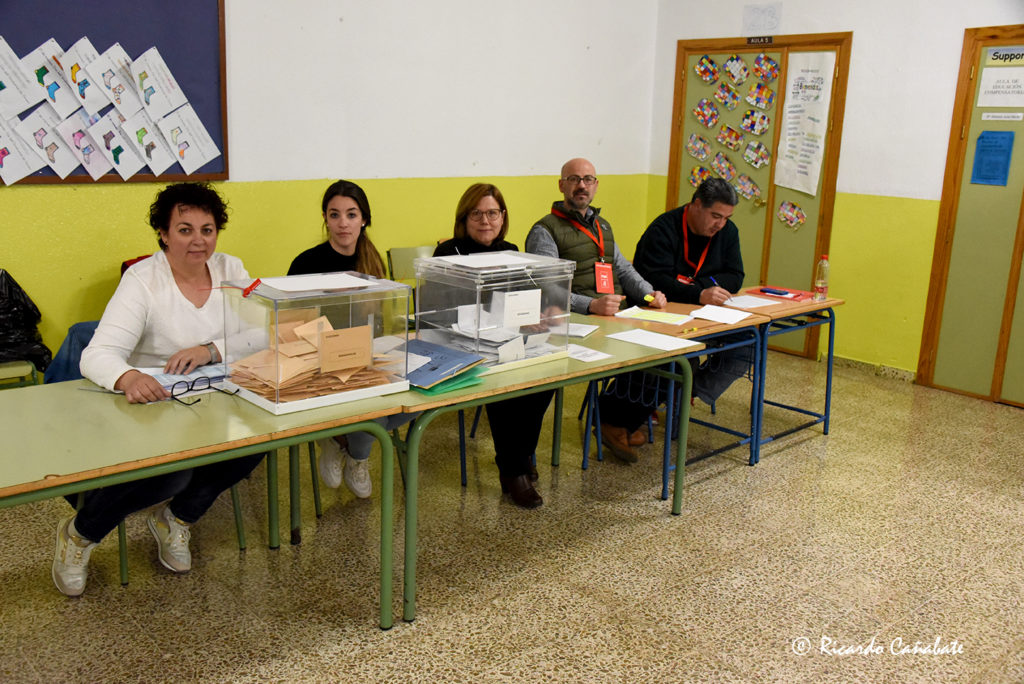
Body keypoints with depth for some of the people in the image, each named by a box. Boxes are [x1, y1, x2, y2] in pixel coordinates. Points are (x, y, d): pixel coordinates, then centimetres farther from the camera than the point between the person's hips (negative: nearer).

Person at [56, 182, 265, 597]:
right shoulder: (143, 279, -11)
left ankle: (176, 517, 4)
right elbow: (97, 355, -22)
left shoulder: (230, 270, 2)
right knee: (170, 474, -30)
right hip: (153, 407, -4)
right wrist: (128, 377, -47)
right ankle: (80, 534, 4)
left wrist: (211, 350, -28)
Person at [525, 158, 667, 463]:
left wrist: (649, 293, 6)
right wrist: (591, 305, -28)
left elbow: (623, 269, 28)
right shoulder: (545, 231, -1)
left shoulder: (602, 226, 27)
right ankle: (616, 423, -7)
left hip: (616, 316, 8)